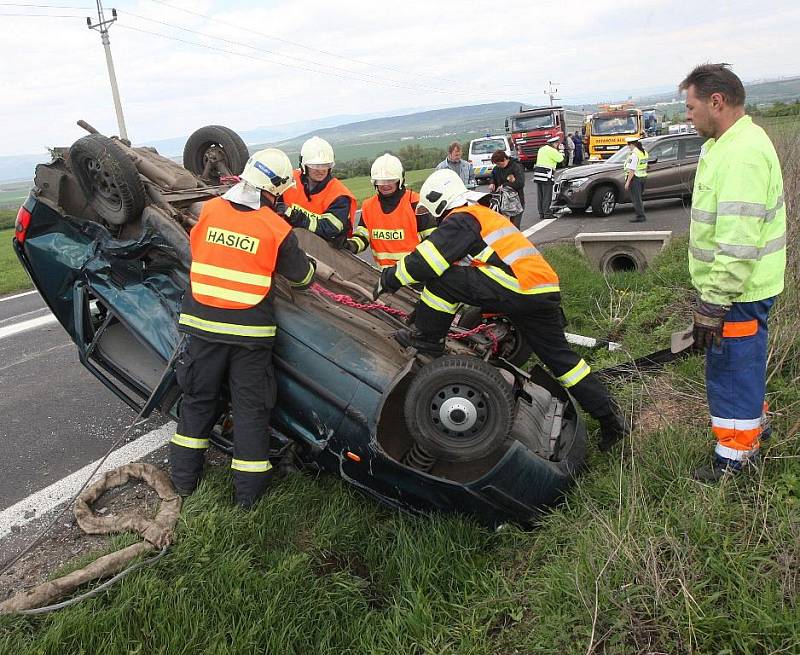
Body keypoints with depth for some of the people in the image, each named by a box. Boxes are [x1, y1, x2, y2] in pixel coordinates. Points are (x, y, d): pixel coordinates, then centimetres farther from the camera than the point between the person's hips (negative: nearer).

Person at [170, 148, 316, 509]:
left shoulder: (208, 210, -3)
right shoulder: (277, 229, -11)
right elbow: (301, 276, 1)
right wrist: (312, 265, 23)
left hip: (203, 323, 3)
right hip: (250, 331, -3)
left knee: (198, 398, 19)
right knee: (251, 406, 9)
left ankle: (184, 478, 30)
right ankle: (248, 491, 17)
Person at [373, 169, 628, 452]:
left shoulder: (460, 219, -1)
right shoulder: (483, 214, 29)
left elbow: (427, 260, -10)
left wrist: (389, 278, 2)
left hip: (519, 289, -10)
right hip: (548, 291, 10)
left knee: (441, 278, -8)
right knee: (559, 355, 18)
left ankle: (426, 341, 4)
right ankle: (609, 416, 23)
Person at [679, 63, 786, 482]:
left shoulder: (742, 155, -23)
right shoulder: (727, 144, 12)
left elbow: (739, 242, -29)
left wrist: (713, 304, -27)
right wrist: (709, 294, 24)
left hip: (738, 291, -10)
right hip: (739, 287, 10)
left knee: (732, 368, 1)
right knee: (742, 363, 24)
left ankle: (734, 461, 15)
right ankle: (751, 428, 44)